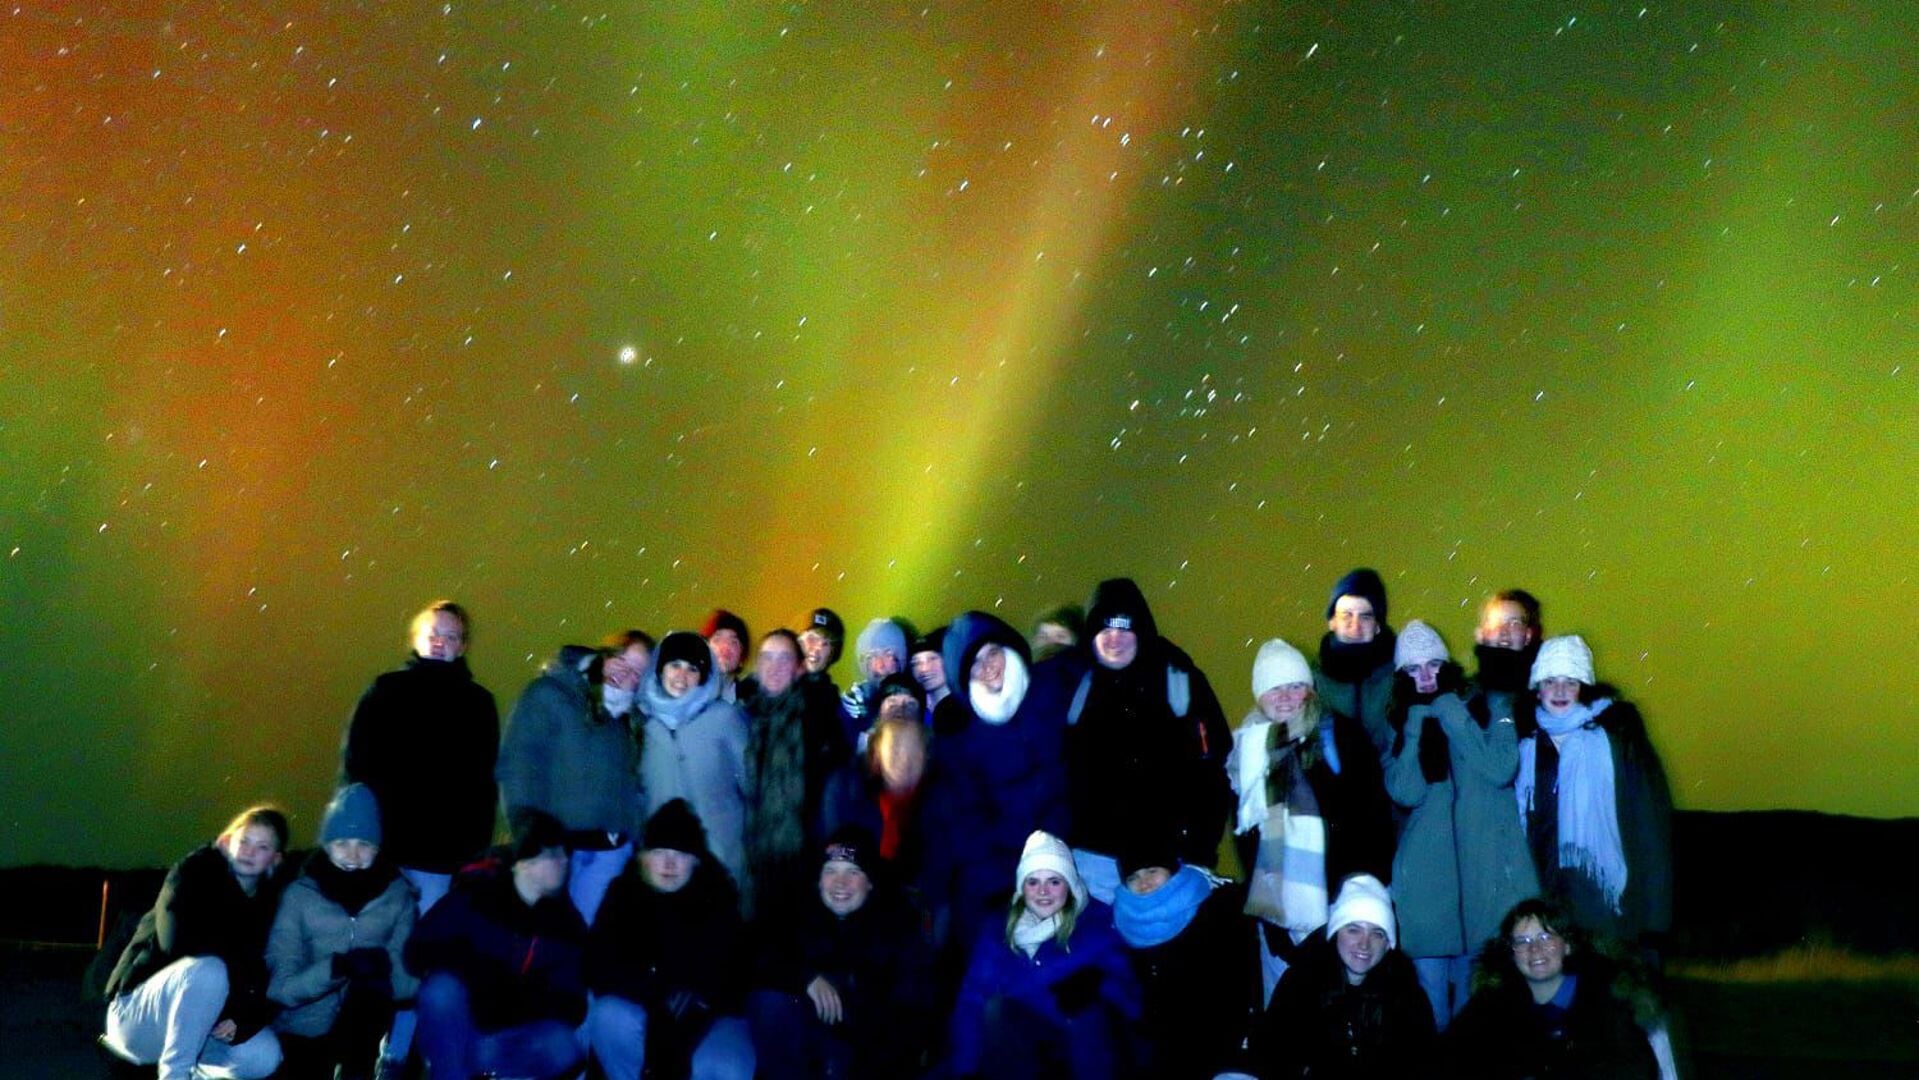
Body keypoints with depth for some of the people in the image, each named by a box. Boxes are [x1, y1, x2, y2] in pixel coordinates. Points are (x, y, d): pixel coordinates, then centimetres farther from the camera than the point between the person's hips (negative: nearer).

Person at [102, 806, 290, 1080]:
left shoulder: (269, 903, 2)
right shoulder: (194, 873, -10)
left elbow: (269, 982, -4)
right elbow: (179, 942, -27)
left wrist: (243, 1019, -23)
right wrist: (244, 966, -20)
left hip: (195, 1023, 5)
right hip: (139, 1012, -5)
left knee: (264, 1057, -22)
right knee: (208, 970, -34)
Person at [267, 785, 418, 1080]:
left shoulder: (398, 894, -2)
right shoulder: (299, 894, -3)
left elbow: (411, 981, -7)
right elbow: (279, 986, -10)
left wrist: (384, 965, -28)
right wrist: (337, 967, -26)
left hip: (363, 1034, 1)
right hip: (302, 1031, -1)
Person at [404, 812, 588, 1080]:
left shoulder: (565, 921, 0)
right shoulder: (475, 895, -6)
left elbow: (572, 1005, -5)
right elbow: (418, 952, -12)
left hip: (513, 1039, 1)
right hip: (455, 1031, -1)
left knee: (561, 1048, -30)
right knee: (442, 988, -33)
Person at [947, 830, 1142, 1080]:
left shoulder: (1098, 921, -2)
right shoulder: (998, 930, 4)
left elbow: (1124, 998, -12)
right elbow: (972, 1000, -4)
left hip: (1087, 1047, -2)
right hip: (1022, 1052, 2)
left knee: (1090, 1007, -32)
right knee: (997, 1007, -28)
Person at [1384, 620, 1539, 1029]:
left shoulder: (1486, 707, 4)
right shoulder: (1401, 725, 9)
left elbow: (1501, 771, -13)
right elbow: (1406, 793, -7)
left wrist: (1454, 718, -12)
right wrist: (1417, 728, -9)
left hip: (1485, 867, -1)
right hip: (1427, 871, 1)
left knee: (1476, 982, 4)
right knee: (1430, 983, 1)